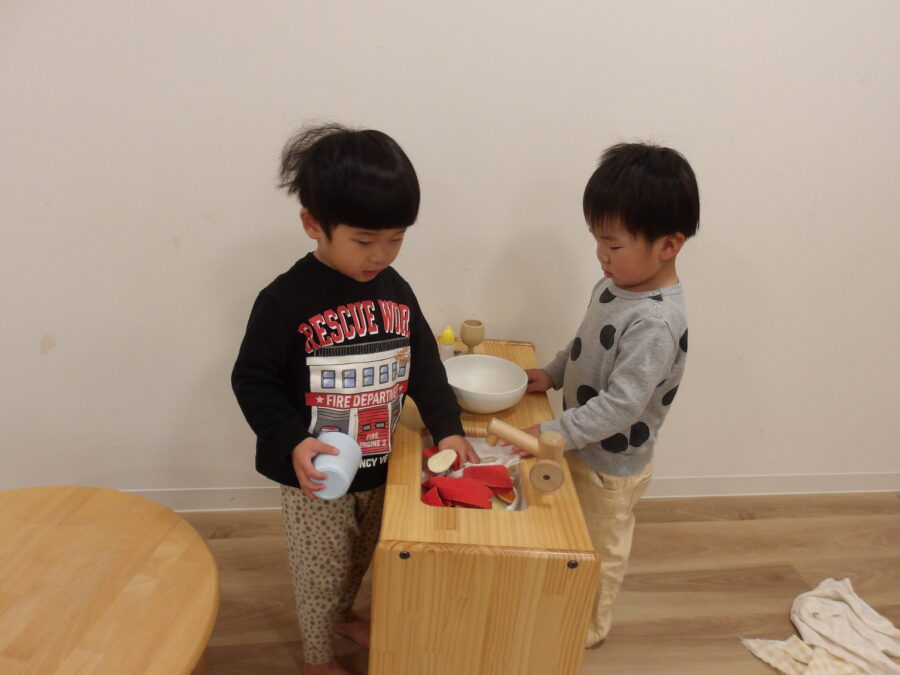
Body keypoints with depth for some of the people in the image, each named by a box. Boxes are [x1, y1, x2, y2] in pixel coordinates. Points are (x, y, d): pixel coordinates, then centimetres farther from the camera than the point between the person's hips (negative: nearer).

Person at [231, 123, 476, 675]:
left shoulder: (395, 290, -4)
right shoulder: (285, 301, -21)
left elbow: (424, 363, 2)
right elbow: (252, 381, -16)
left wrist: (448, 428, -6)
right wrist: (293, 442, -28)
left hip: (380, 467, 5)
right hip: (316, 476, -5)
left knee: (361, 559, 27)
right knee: (321, 571, 16)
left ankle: (341, 615, 57)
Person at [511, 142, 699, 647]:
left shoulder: (656, 323, -32)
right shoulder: (618, 283, -6)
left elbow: (620, 405, -32)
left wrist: (554, 434, -30)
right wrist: (553, 374, 1)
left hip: (613, 464, -8)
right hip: (585, 448, 8)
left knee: (602, 550, 19)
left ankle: (590, 626, 45)